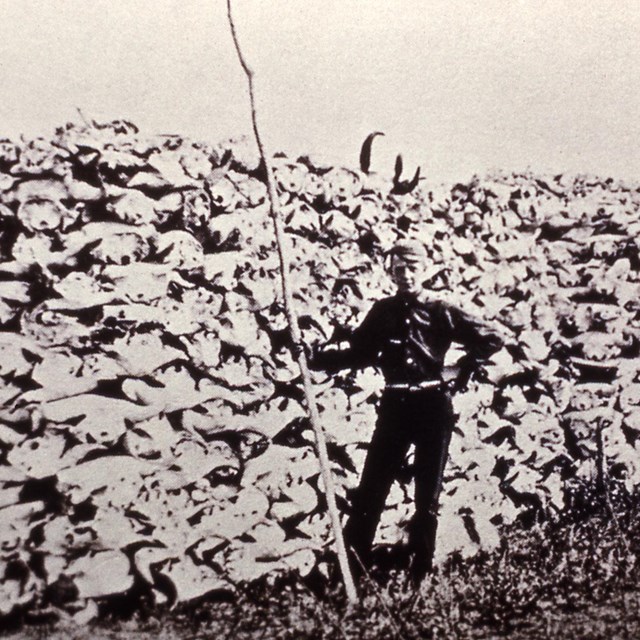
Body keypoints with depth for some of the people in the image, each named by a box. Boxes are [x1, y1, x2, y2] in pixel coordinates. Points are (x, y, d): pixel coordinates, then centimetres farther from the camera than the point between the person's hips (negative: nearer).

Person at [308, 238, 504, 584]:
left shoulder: (441, 313, 0)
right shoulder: (382, 312, 6)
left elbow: (491, 339, 4)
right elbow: (360, 353, 7)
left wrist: (466, 368, -5)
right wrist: (320, 357, -6)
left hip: (434, 409, -1)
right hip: (394, 407, 1)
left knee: (427, 496, 7)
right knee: (370, 490, -2)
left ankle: (420, 573, 20)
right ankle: (351, 568, 7)